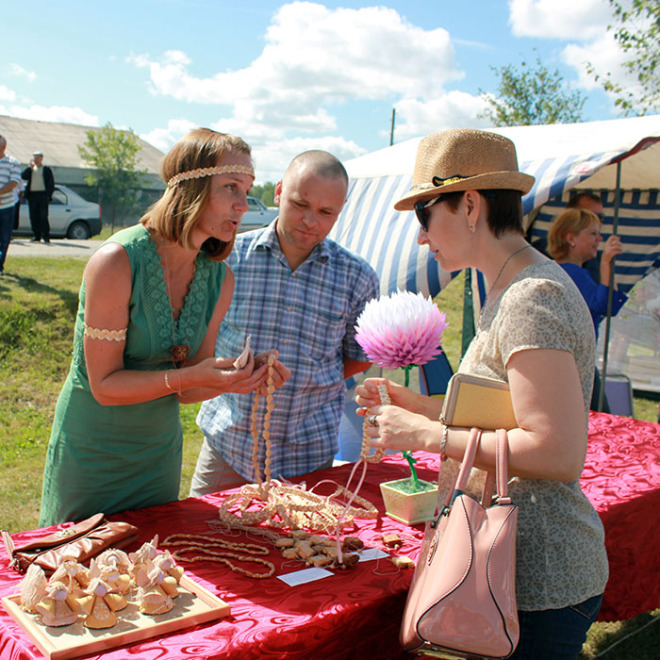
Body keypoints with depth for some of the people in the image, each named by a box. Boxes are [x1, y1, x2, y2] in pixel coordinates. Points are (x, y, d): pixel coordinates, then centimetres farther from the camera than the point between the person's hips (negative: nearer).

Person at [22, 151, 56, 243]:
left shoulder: (46, 169, 7)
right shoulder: (30, 169, 17)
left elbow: (51, 184, 4)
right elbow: (23, 176, 2)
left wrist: (48, 195, -7)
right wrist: (30, 167, -5)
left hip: (42, 194, -4)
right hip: (32, 195, 4)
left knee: (43, 216, -9)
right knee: (34, 217, 3)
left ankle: (46, 236, -5)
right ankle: (36, 236, 8)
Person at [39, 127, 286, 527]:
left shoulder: (220, 278, -7)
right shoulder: (116, 262, -24)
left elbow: (187, 390, -2)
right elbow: (105, 385, -20)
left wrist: (240, 376, -20)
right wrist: (192, 376, -32)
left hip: (161, 448, 5)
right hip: (93, 451, -5)